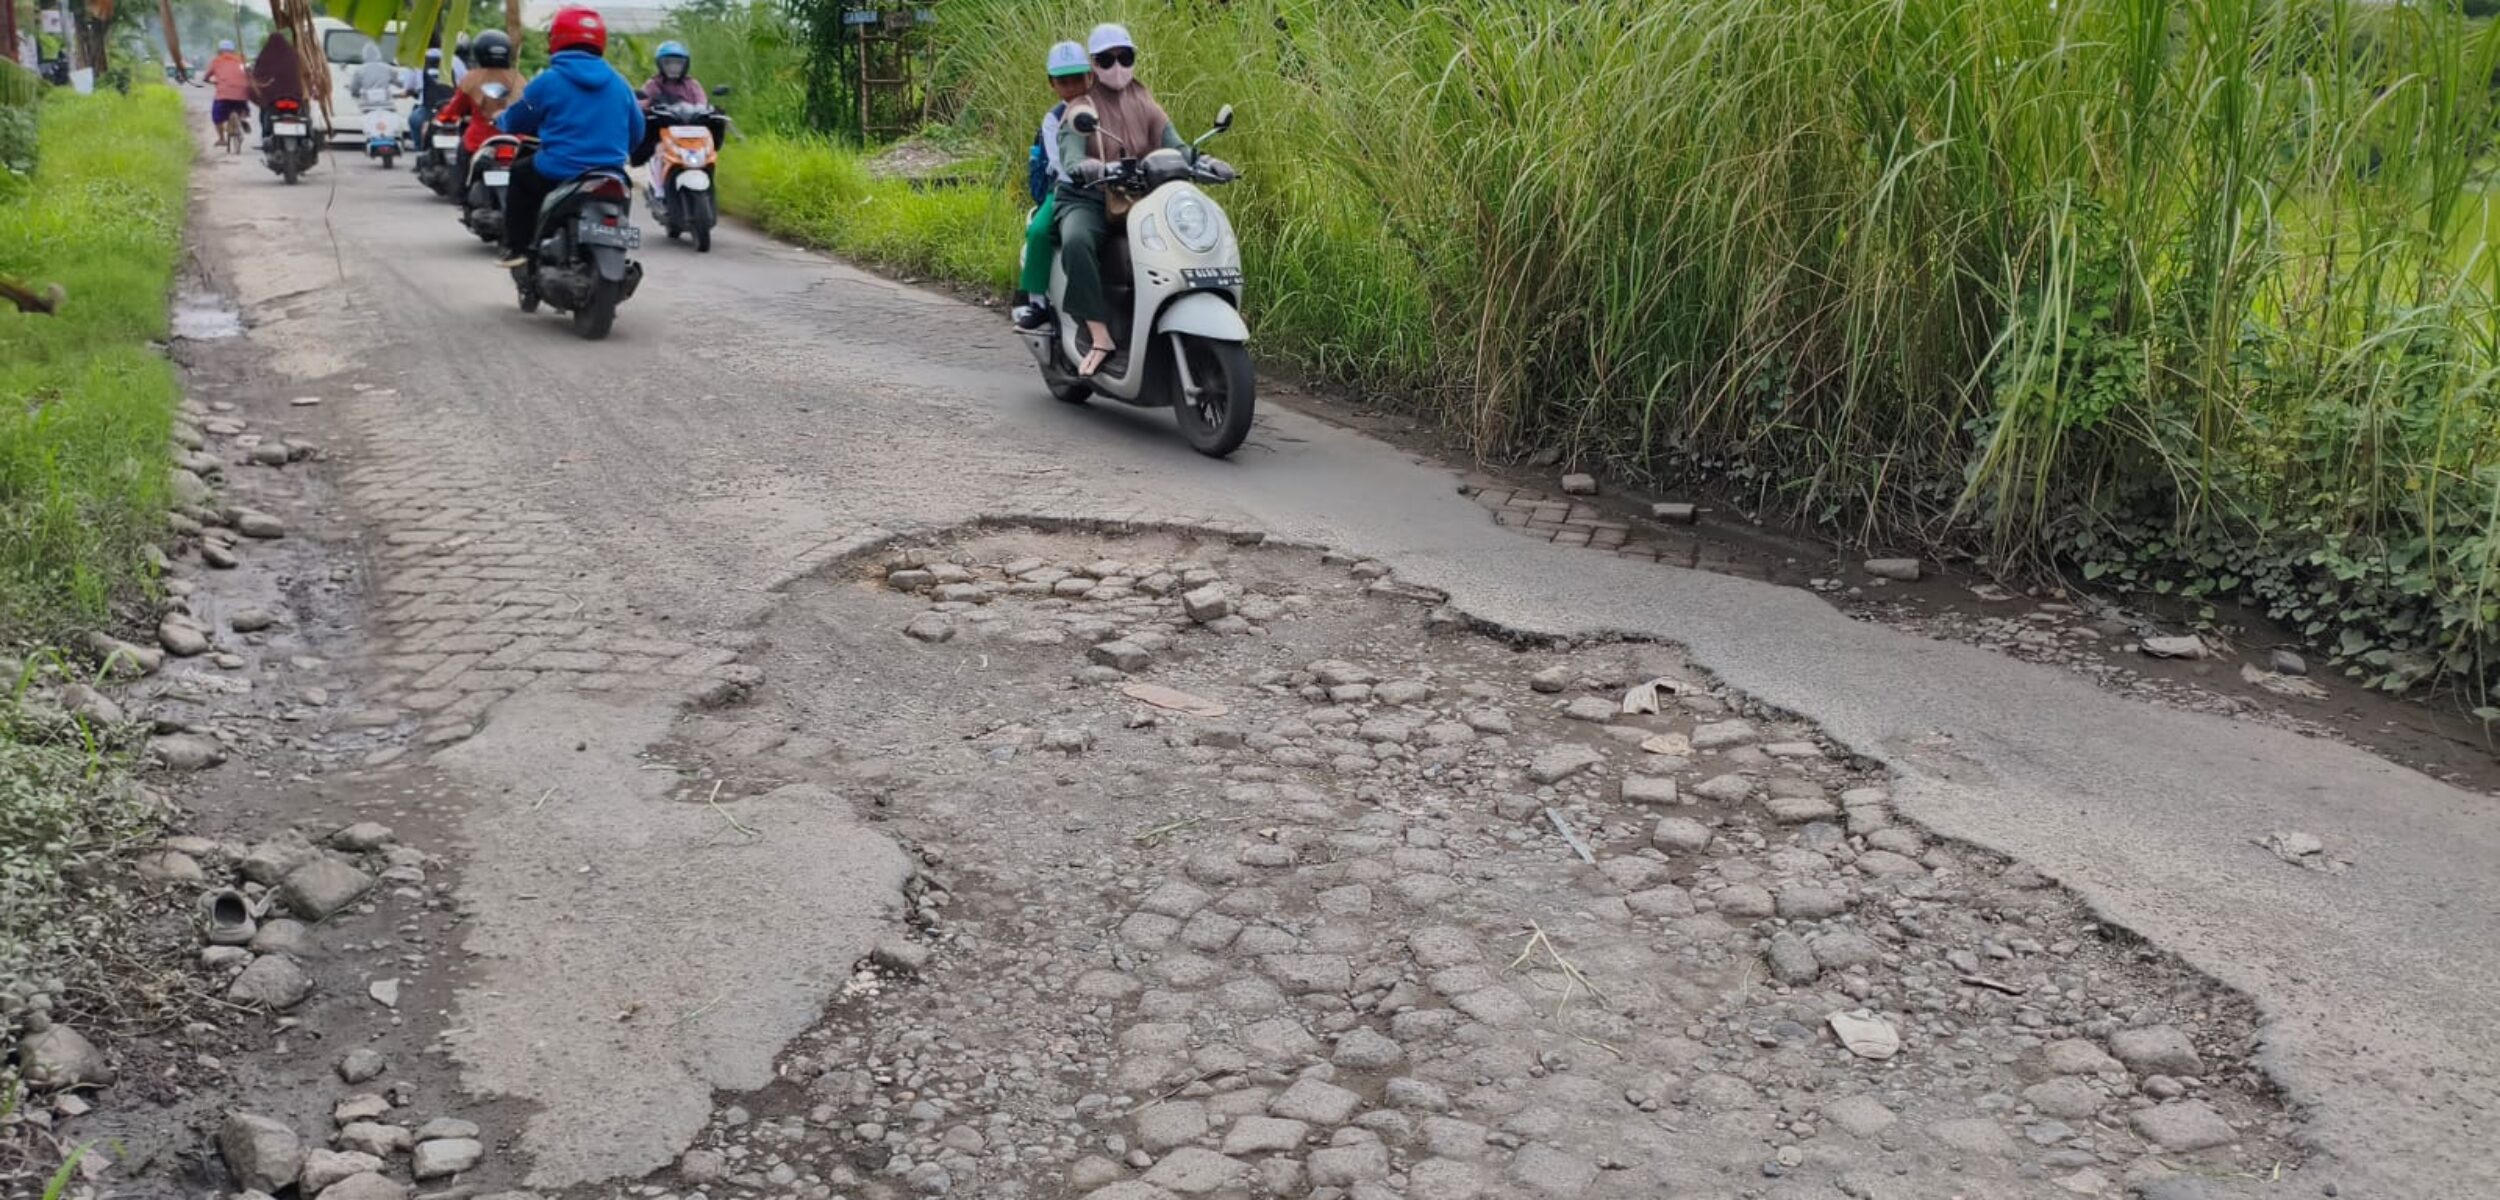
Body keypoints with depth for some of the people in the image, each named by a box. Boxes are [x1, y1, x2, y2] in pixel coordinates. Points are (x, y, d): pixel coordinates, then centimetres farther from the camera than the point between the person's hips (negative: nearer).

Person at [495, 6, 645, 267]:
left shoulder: (548, 81, -5)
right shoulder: (619, 83, 7)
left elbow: (515, 121, 7)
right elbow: (636, 132, 15)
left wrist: (499, 119, 31)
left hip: (559, 173, -4)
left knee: (520, 175, 23)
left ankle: (517, 249, 15)